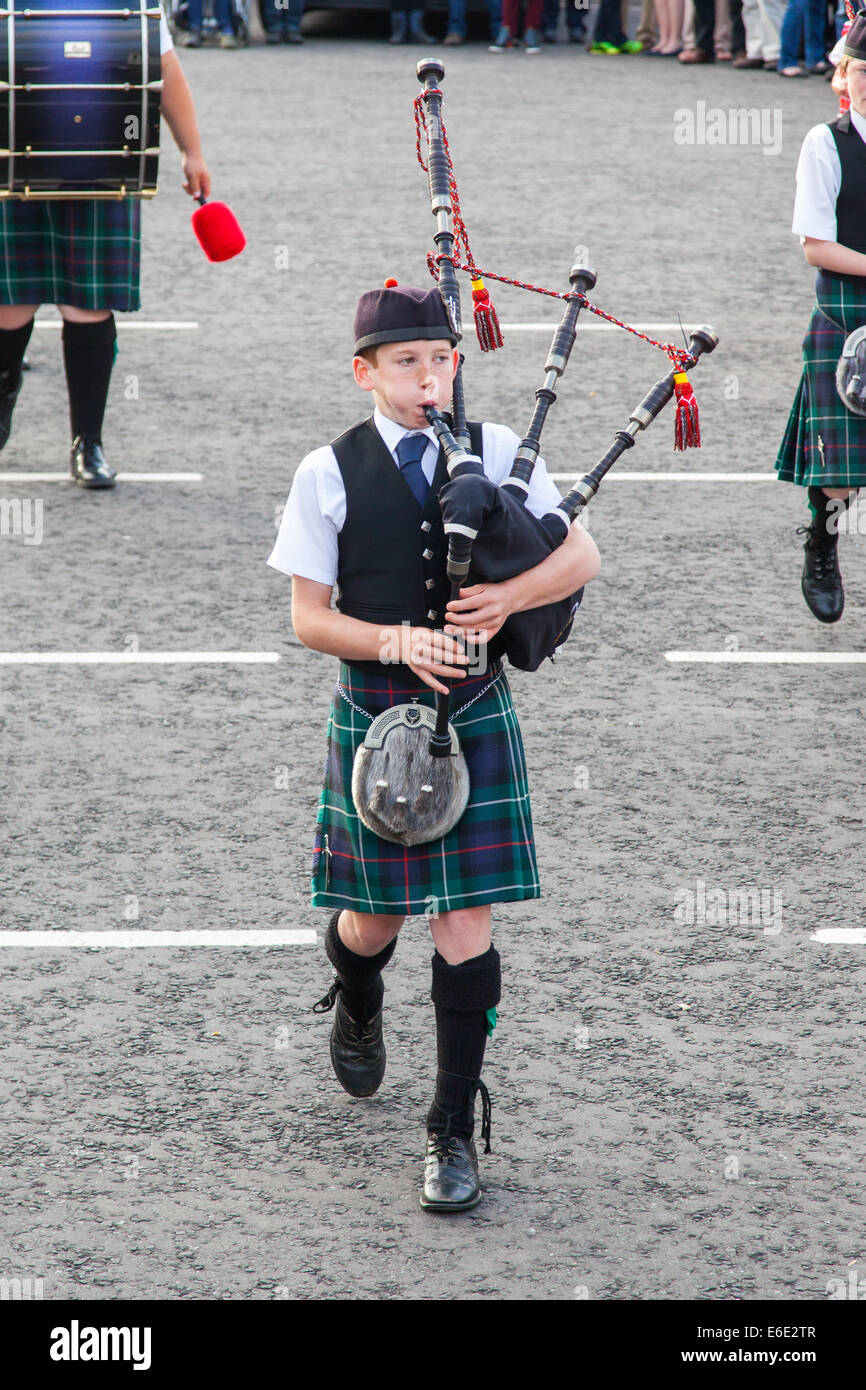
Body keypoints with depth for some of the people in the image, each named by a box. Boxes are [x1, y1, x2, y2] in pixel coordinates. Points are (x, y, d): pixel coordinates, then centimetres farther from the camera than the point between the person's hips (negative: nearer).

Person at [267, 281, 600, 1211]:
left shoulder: (496, 454, -1)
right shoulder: (328, 476, -5)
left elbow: (581, 556, -1)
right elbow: (309, 618, -4)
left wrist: (512, 595, -20)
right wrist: (397, 641, -20)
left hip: (475, 713, 0)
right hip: (374, 713, 0)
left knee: (464, 924, -3)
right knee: (374, 915, 11)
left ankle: (453, 1131, 7)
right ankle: (355, 1003, 50)